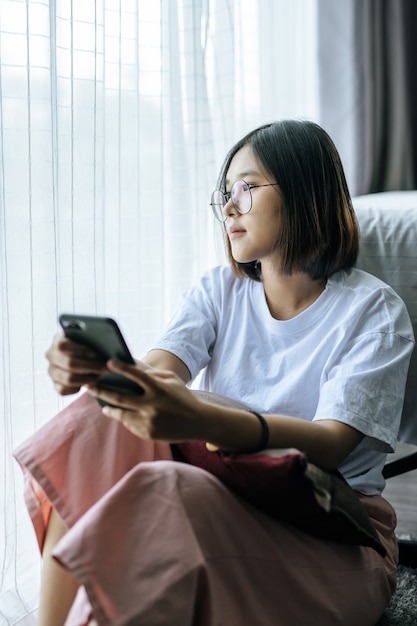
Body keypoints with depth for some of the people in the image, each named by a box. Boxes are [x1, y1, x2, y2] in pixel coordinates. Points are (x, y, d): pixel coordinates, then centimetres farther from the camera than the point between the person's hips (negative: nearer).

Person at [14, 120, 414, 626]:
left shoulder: (373, 311, -6)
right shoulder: (219, 290, 10)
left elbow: (330, 445, -21)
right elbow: (156, 372, -8)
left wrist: (200, 421, -40)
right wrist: (93, 369, -33)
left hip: (333, 535, -5)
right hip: (224, 497, 5)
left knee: (159, 491, -34)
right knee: (98, 417, -21)